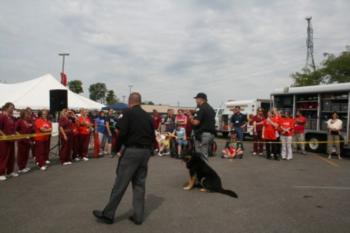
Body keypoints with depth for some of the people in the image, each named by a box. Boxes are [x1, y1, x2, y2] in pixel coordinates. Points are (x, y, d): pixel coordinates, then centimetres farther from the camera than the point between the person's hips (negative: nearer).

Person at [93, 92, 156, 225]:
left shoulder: (128, 113, -6)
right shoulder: (147, 116, 13)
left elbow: (122, 133, -14)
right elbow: (153, 136, 12)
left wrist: (117, 148, -2)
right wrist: (149, 151, 17)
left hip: (132, 150, -6)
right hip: (146, 151, 6)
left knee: (120, 183, 0)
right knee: (140, 183, 11)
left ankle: (108, 214, 11)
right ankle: (138, 216, 14)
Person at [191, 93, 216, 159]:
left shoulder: (200, 108, -12)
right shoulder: (211, 108, 17)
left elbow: (196, 122, -19)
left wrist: (191, 119, 0)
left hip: (202, 134, -9)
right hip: (211, 134, 9)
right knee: (206, 155, 15)